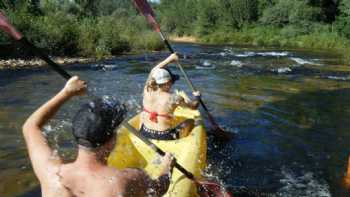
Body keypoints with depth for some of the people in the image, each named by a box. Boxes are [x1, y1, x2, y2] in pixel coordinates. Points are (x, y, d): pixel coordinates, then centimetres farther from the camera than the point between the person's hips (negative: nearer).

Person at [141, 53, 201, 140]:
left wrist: (169, 59, 17)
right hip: (164, 137, -4)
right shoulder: (174, 98, -20)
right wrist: (197, 96, 20)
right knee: (191, 121, 17)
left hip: (144, 134, 4)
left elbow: (154, 72, 10)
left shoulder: (147, 91, -10)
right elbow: (194, 106, -2)